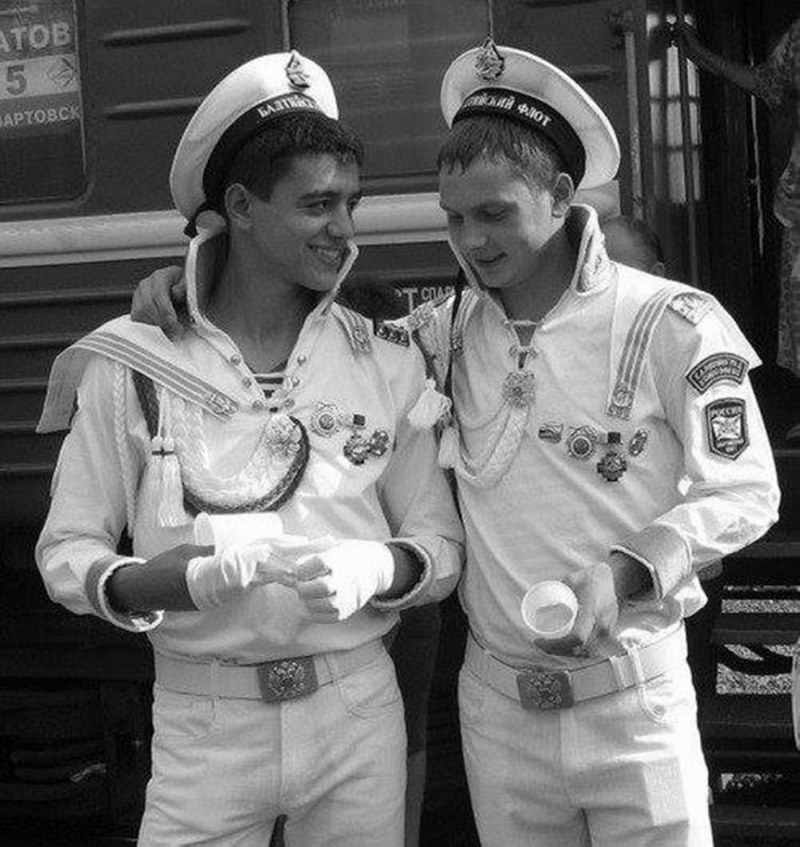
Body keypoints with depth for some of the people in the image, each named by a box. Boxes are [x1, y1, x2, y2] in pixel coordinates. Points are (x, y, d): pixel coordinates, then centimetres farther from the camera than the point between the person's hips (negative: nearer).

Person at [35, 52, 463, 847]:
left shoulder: (386, 360, 2)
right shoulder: (132, 363, -5)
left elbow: (440, 541, 4)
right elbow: (66, 549, -2)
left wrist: (375, 571, -17)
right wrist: (151, 584, -22)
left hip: (357, 703, 2)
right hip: (202, 718, -2)